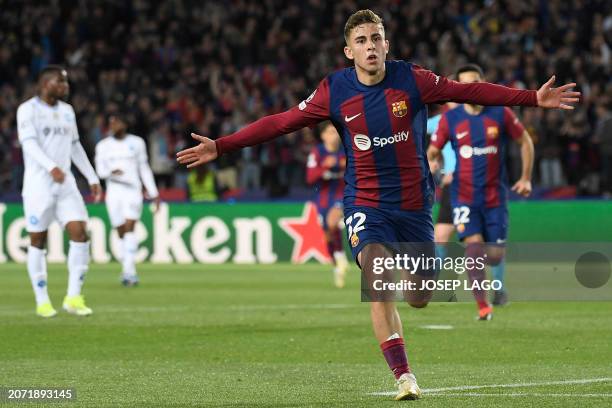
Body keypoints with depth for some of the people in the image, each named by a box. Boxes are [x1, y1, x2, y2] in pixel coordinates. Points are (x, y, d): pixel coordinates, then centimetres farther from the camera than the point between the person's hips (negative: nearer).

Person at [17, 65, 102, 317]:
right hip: (38, 185, -5)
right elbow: (29, 143, -20)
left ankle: (73, 297, -3)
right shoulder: (28, 109, -7)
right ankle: (42, 302, 9)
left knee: (80, 234, -8)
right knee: (38, 241, 1)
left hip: (65, 183, 6)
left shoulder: (67, 110, 14)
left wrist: (92, 178, 17)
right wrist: (51, 167, -35)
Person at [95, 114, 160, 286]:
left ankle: (129, 271, -24)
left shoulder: (136, 142, 8)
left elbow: (144, 168, 12)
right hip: (113, 192, 2)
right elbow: (100, 170, 3)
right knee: (121, 232, 3)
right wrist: (111, 172, -20)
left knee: (129, 228, -17)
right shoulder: (103, 146, 9)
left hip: (133, 190, -2)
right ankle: (127, 272, 15)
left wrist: (154, 193, 10)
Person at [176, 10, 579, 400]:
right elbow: (281, 123, -2)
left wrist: (533, 98, -3)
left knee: (419, 299, 4)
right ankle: (404, 377, -21)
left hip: (414, 203, 1)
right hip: (366, 203, -1)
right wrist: (220, 146, -6)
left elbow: (470, 91, 0)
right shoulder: (334, 91, -6)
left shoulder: (412, 79, -6)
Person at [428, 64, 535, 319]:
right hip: (464, 196, -1)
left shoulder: (501, 114, -2)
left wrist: (526, 178, 6)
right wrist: (431, 166, -16)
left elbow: (525, 141, 9)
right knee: (473, 246, -19)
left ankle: (498, 285, 38)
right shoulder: (450, 119, -2)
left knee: (495, 255, 1)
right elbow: (432, 152, 7)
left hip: (495, 195, 1)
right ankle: (483, 306, -11)